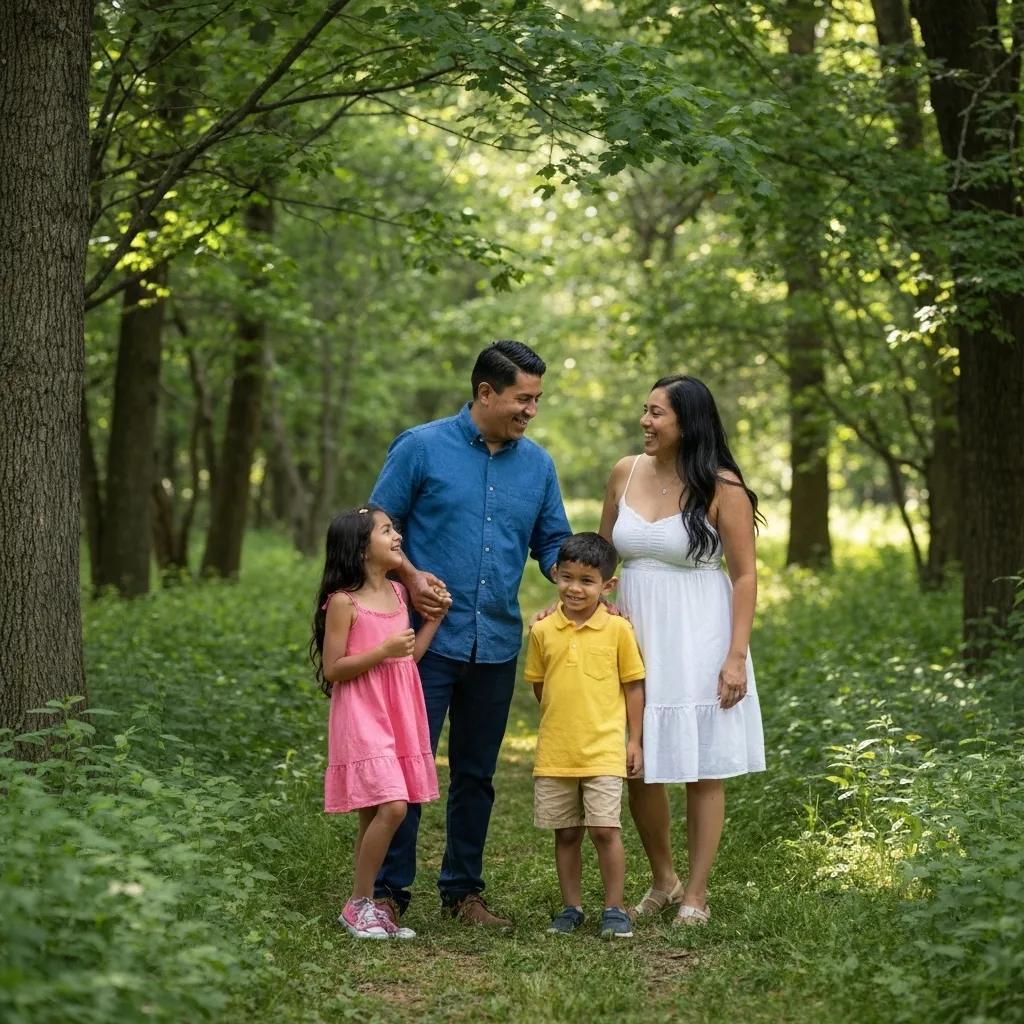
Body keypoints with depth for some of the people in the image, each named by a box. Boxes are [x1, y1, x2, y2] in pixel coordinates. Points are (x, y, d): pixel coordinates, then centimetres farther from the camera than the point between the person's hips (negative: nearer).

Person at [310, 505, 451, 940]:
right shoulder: (343, 602, -11)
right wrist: (383, 651, -19)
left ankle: (367, 905, 14)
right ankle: (358, 904, -4)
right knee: (391, 807, -16)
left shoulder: (397, 593, 12)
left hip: (397, 716, 7)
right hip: (361, 719, -7)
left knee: (375, 813, 9)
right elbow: (333, 669, -11)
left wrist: (436, 616, 10)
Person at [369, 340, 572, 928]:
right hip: (429, 636, -4)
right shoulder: (422, 448, -3)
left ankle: (464, 890, 22)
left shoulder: (538, 465, 9)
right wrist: (410, 575, -16)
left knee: (477, 774, 12)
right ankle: (390, 890, 3)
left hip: (497, 643, 4)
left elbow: (553, 543, 15)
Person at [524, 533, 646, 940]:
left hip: (603, 751, -3)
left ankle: (614, 909, 6)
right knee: (566, 833, 10)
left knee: (605, 829, -7)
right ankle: (571, 907, 21)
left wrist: (635, 741, 2)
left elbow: (633, 686, 3)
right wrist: (560, 721, 8)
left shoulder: (618, 629, -3)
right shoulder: (543, 631, 2)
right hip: (555, 752, 3)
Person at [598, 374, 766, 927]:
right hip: (634, 635, 4)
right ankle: (662, 879, 27)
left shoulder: (722, 488, -9)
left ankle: (695, 894, 14)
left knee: (703, 768, 4)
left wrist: (736, 657, -13)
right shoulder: (626, 472, 5)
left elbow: (745, 576, -8)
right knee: (638, 767, 6)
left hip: (696, 641, -4)